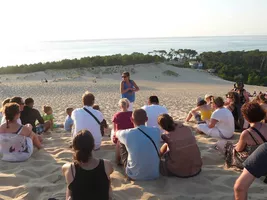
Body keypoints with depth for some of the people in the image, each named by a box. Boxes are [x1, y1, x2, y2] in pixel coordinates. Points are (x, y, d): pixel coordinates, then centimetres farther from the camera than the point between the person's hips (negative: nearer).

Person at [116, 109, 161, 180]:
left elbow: (117, 133, 9)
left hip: (135, 176, -2)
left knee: (122, 147, 16)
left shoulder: (128, 134, -18)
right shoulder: (156, 131, -11)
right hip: (154, 175, 3)